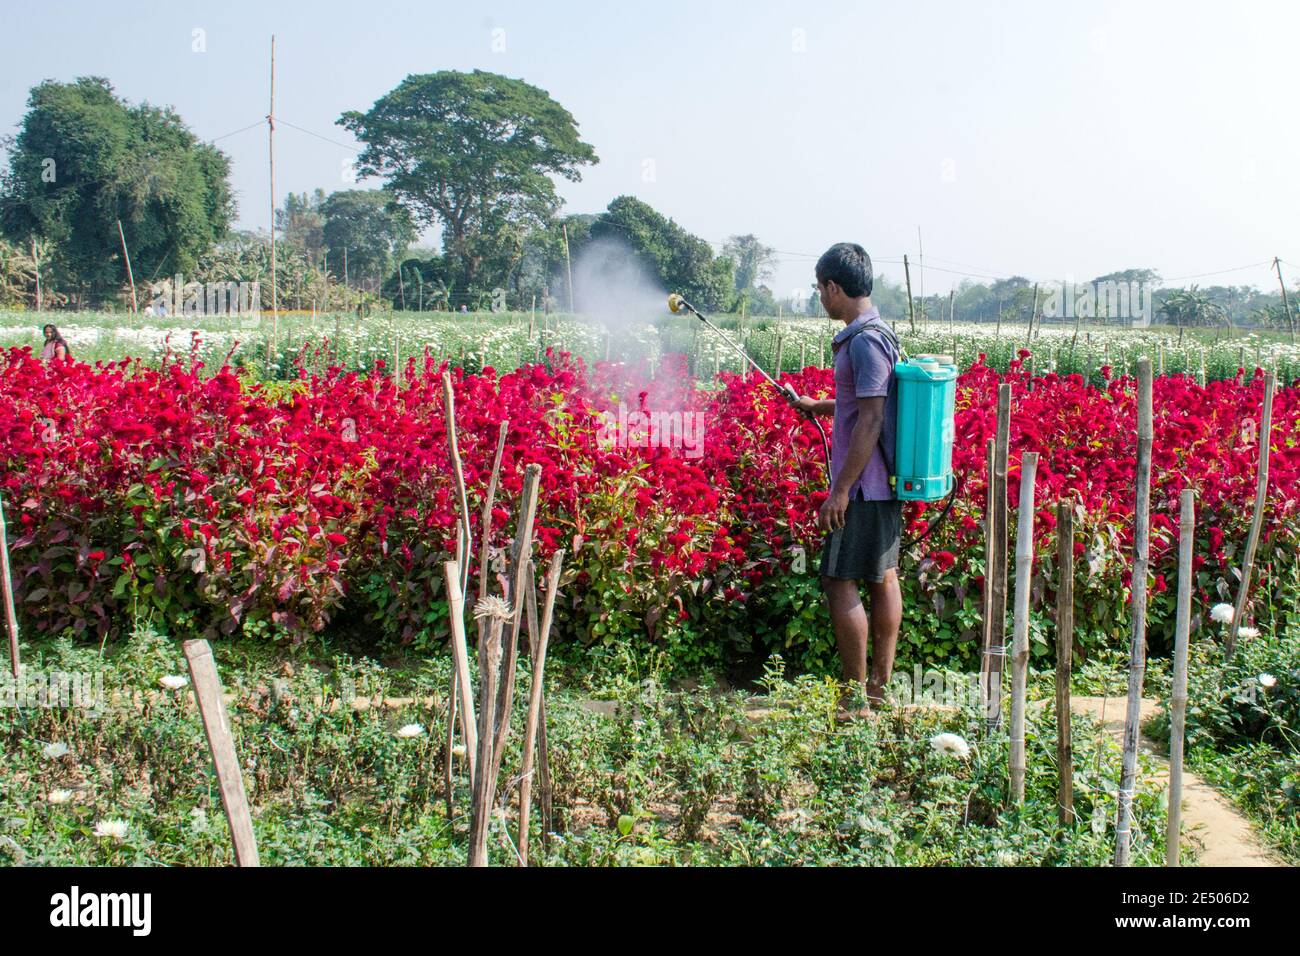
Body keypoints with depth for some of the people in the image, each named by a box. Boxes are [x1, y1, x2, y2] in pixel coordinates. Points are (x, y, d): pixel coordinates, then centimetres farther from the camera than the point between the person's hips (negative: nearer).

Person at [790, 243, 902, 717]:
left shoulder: (864, 342, -18)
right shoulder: (876, 334, 13)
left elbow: (871, 420, -22)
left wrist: (840, 491, -21)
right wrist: (817, 406, 39)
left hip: (863, 485, -10)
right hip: (884, 482, 10)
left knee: (840, 582, -5)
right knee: (883, 578, 12)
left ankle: (856, 696, 1)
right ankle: (880, 687, 20)